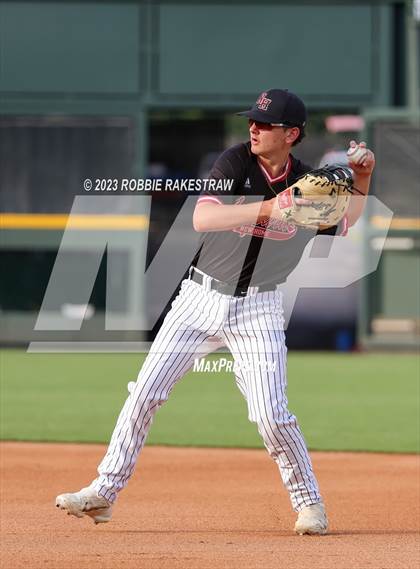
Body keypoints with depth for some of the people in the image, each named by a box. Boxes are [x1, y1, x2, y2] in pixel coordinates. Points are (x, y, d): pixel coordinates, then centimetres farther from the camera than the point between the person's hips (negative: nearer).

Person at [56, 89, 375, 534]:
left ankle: (309, 501, 10)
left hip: (258, 309, 0)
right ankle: (104, 492, 6)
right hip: (201, 297, 0)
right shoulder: (237, 162, -10)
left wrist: (361, 179, 1)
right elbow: (202, 218, -26)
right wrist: (268, 207, -35)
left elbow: (343, 225, 18)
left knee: (271, 414, -10)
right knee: (146, 392, -3)